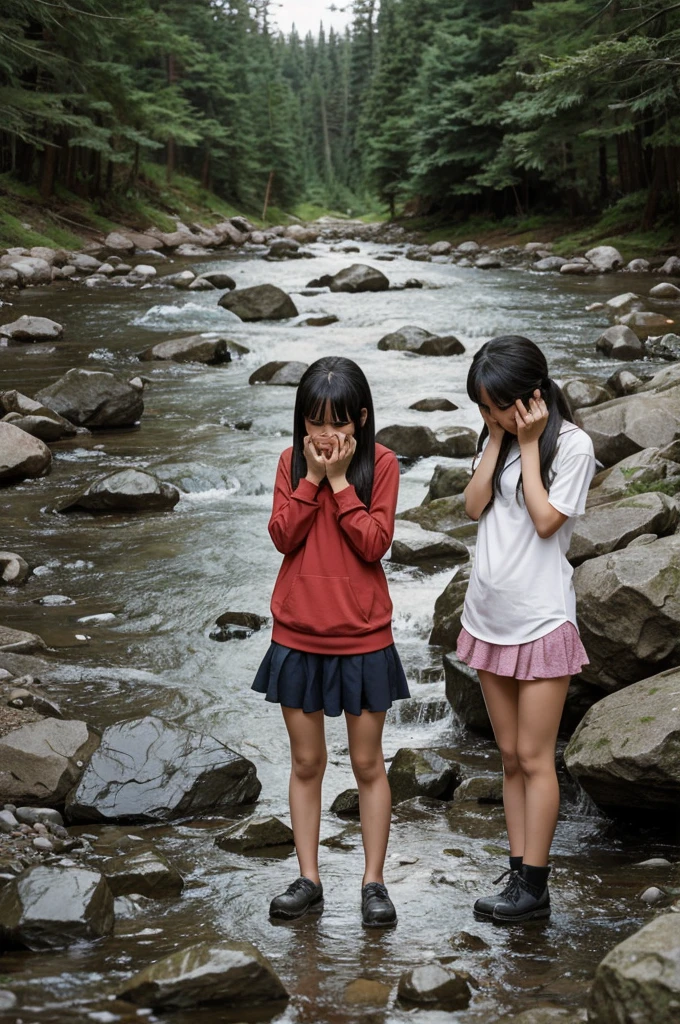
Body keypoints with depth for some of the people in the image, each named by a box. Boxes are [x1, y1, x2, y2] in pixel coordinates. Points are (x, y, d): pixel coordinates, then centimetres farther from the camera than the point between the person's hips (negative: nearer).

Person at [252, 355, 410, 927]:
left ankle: (374, 883, 17)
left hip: (363, 638, -2)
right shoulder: (293, 461, 2)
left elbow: (376, 543, -15)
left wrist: (340, 479, -17)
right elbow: (283, 536, -8)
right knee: (306, 762, 9)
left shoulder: (380, 464, -6)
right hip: (298, 636, 2)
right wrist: (313, 477, -15)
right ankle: (309, 881, 18)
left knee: (368, 763, 7)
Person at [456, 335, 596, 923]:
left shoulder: (571, 445, -10)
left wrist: (527, 444, -14)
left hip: (542, 621, -7)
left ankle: (534, 889, 0)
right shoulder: (497, 437, 9)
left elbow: (546, 520, -18)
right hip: (490, 616, 7)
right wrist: (499, 440, -7)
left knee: (534, 758, -4)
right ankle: (518, 873, 15)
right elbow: (475, 506, -1)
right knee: (510, 756, 10)